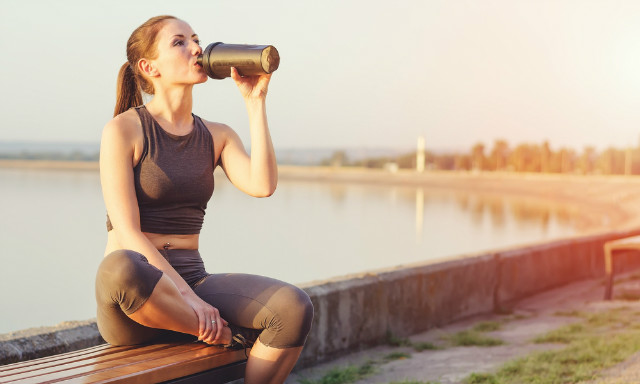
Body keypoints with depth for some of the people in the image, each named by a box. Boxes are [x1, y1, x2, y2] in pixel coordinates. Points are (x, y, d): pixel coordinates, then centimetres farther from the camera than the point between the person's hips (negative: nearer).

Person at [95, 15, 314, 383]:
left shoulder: (217, 135, 13)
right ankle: (226, 337, -16)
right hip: (136, 298, -4)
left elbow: (262, 185, -7)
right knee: (120, 268, -42)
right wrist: (190, 299, -22)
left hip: (193, 281, 4)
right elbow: (128, 233, -13)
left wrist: (255, 102, -5)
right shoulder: (123, 129, -3)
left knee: (295, 308, -24)